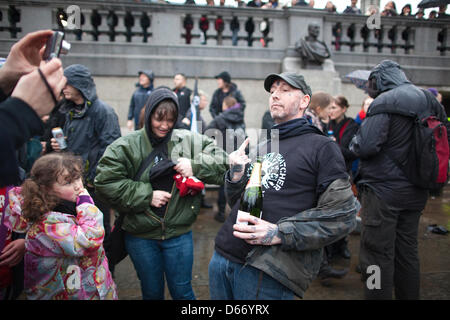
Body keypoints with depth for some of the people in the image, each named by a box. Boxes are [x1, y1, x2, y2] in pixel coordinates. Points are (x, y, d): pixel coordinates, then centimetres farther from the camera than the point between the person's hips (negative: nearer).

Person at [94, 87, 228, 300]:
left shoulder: (189, 141, -3)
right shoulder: (126, 146, -7)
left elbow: (222, 161, -3)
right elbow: (105, 180, -13)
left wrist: (194, 165, -21)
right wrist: (146, 195, -15)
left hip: (179, 233, 0)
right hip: (140, 236, 0)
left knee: (182, 291, 14)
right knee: (151, 292, 19)